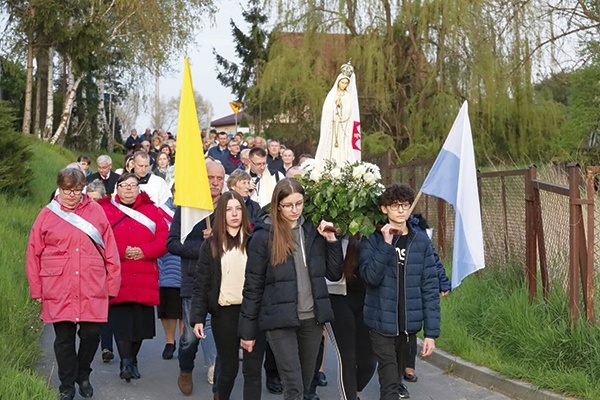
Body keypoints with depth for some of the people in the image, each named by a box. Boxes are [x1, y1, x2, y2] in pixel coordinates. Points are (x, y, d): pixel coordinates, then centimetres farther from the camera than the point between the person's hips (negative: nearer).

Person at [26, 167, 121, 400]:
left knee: (92, 334, 2)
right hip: (59, 291, 0)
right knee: (64, 339, 6)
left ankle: (83, 375, 29)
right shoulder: (47, 215, 4)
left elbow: (110, 251, 5)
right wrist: (36, 289, 2)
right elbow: (33, 254, 5)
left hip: (92, 290, 0)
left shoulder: (96, 212, 6)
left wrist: (112, 283, 1)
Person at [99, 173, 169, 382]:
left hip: (144, 278, 2)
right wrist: (122, 251, -15)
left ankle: (133, 361, 21)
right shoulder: (106, 211, 6)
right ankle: (125, 362, -7)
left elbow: (163, 239, 4)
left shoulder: (151, 211, 12)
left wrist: (143, 251, -11)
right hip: (118, 276, -2)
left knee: (141, 321, 5)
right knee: (121, 320, -12)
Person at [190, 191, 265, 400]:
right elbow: (201, 284, 2)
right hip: (224, 314, 1)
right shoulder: (211, 245, 4)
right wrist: (197, 317, -6)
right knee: (228, 368, 12)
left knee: (252, 369, -2)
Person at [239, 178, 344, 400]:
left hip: (312, 318, 5)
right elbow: (253, 286, -4)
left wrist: (331, 241, -4)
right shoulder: (264, 236, -6)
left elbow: (334, 273, 9)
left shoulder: (313, 231, 6)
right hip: (281, 320, -4)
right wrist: (248, 331, -3)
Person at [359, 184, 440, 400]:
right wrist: (386, 244, -24)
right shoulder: (372, 240, -5)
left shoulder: (421, 242, 1)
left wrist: (431, 331, -4)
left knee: (397, 364, 24)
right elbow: (371, 277, -19)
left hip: (409, 323, 3)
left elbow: (430, 289, 0)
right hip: (382, 321, -3)